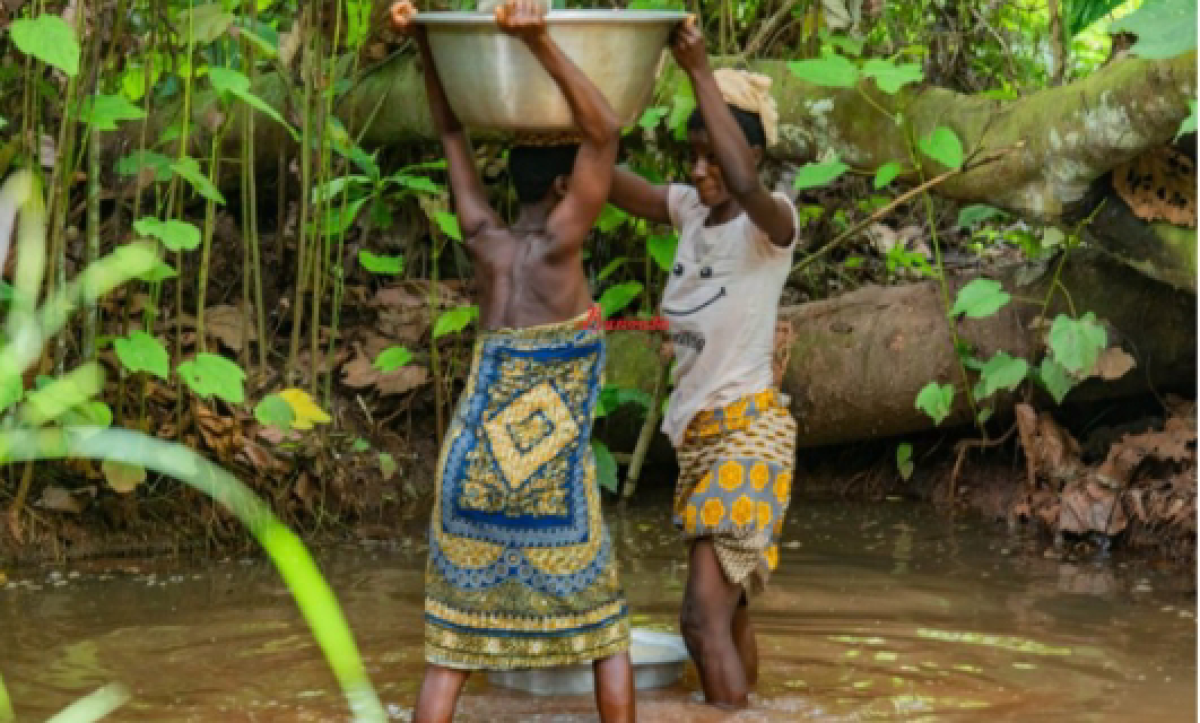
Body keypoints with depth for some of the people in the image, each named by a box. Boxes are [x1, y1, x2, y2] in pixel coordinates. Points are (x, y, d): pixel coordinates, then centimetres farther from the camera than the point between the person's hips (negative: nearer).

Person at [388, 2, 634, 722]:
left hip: (473, 472, 4)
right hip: (554, 482, -4)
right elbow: (605, 132, -16)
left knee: (455, 644, 6)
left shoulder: (485, 238, 3)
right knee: (605, 629, 13)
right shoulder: (557, 241, -9)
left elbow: (453, 131, 13)